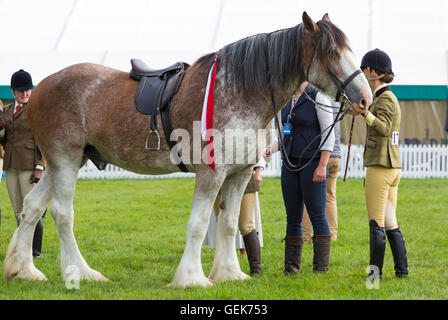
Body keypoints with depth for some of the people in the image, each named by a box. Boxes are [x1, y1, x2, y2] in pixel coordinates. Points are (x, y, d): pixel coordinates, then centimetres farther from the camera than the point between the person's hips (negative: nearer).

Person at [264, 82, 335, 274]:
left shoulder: (318, 97, -6)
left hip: (312, 163, -7)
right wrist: (271, 149, 3)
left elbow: (329, 134, -10)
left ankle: (321, 266, -4)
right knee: (293, 217, 7)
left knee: (317, 215, -5)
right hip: (290, 164, 7)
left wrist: (322, 166, -17)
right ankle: (291, 266, 11)